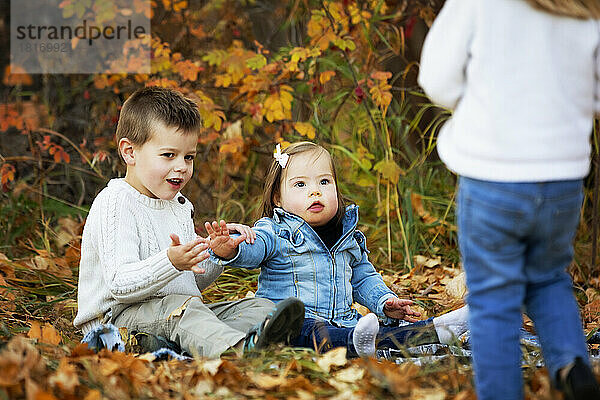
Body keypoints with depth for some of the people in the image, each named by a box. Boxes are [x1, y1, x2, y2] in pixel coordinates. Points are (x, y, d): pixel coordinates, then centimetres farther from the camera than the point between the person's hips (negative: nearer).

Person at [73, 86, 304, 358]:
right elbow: (120, 284, -22)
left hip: (181, 313, 8)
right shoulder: (114, 204, -11)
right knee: (179, 307, -37)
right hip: (119, 315, -8)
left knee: (257, 306, -11)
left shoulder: (179, 206, 18)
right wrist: (171, 263, -37)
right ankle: (239, 348, -64)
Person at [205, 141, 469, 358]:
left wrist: (385, 302, 11)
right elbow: (252, 250, -21)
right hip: (292, 319, -7)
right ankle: (355, 342, -65)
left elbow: (364, 278, 29)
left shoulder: (350, 239, 18)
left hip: (342, 321, 7)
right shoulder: (276, 232, -1)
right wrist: (230, 249, -45)